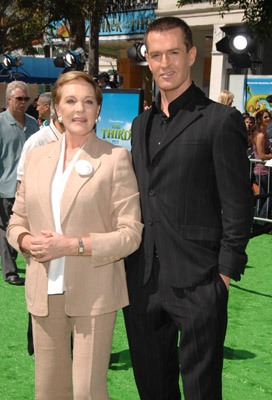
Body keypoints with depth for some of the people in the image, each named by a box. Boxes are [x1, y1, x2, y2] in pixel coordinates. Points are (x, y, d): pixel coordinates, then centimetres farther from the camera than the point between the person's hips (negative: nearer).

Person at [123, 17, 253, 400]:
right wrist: (131, 264, 11)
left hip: (198, 284, -6)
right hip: (143, 282, 6)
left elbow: (238, 206, -8)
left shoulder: (222, 120, -7)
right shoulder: (141, 124, 14)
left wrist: (226, 272, -11)